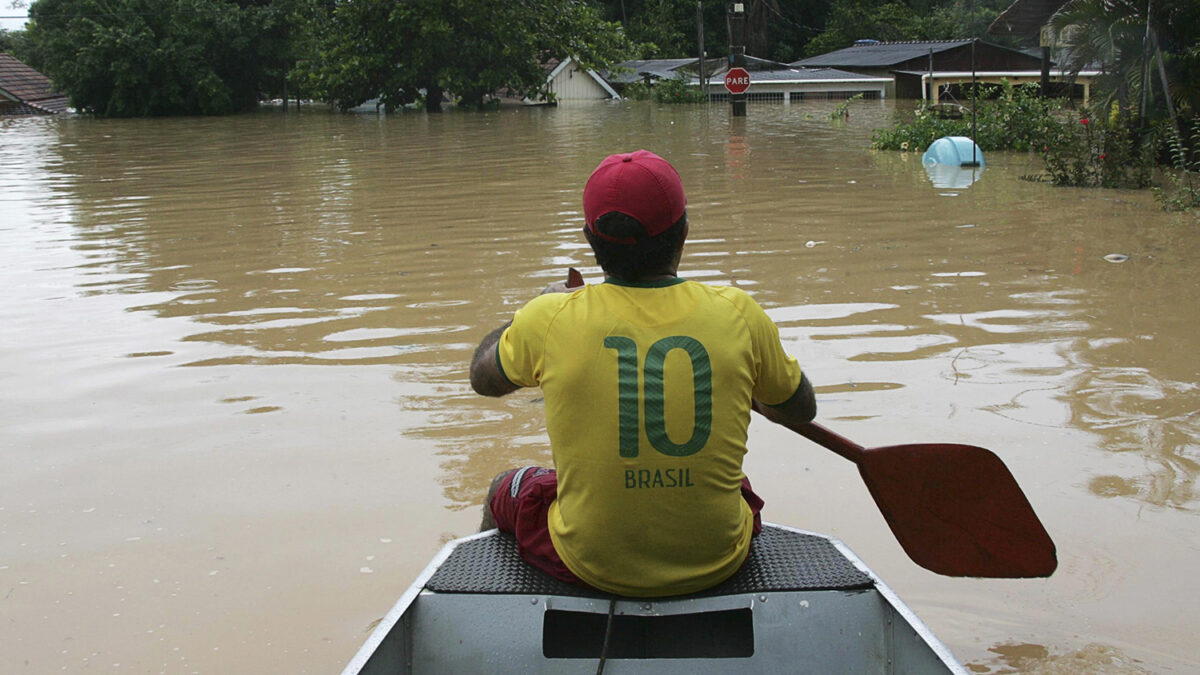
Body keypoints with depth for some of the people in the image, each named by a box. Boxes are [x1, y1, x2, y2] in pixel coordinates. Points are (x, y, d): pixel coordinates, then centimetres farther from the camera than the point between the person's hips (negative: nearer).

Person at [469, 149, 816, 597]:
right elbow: (801, 408, 7)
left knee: (505, 492, 29)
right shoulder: (738, 315, -11)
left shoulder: (552, 320, -14)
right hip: (716, 565, 2)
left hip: (591, 567, -1)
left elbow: (483, 377, 8)